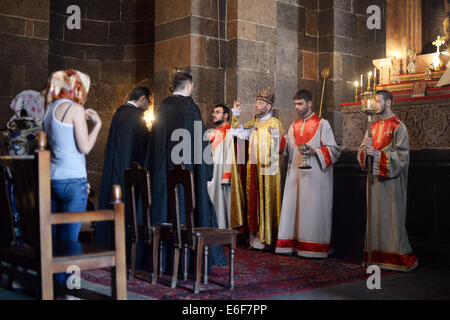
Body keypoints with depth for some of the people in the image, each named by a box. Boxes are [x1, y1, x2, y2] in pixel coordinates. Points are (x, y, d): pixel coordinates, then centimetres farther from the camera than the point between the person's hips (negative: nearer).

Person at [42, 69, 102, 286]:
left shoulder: (51, 109, 15)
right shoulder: (75, 108, -8)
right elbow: (85, 147, -10)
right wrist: (97, 124, 2)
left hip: (51, 179, 8)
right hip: (72, 180, -8)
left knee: (54, 236, 11)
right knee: (69, 239, -4)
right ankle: (64, 288, 0)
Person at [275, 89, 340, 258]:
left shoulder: (322, 124, 1)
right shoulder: (294, 126, 18)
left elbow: (333, 150, -4)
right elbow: (288, 149, 18)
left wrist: (314, 151, -19)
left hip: (315, 174, -5)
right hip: (296, 174, 5)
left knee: (313, 209, -5)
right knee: (293, 206, 2)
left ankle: (314, 248, 0)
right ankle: (294, 244, 7)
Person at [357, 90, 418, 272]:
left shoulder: (398, 127, -4)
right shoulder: (373, 127, 15)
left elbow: (402, 155, -11)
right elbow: (362, 152, 12)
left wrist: (377, 154, -20)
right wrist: (365, 150, -11)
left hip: (391, 180, -6)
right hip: (374, 177, 6)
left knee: (392, 216, -6)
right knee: (375, 215, 6)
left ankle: (398, 257, 1)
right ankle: (377, 255, 12)